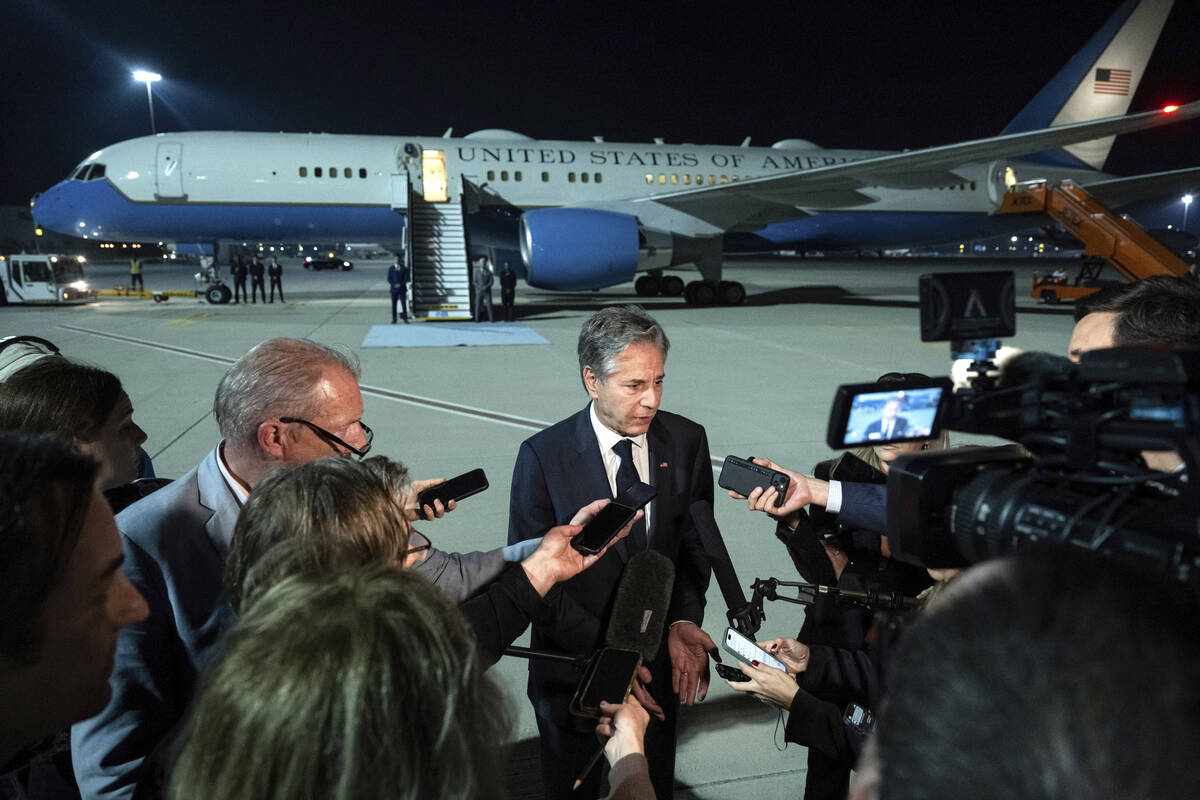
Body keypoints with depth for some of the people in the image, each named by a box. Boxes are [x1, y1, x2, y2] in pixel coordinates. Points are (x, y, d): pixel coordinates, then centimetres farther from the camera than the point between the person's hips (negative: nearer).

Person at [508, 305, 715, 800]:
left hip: (659, 664, 3)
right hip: (574, 671, -2)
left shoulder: (687, 441, -9)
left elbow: (695, 544, 0)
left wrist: (683, 621, -16)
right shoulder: (543, 456, -18)